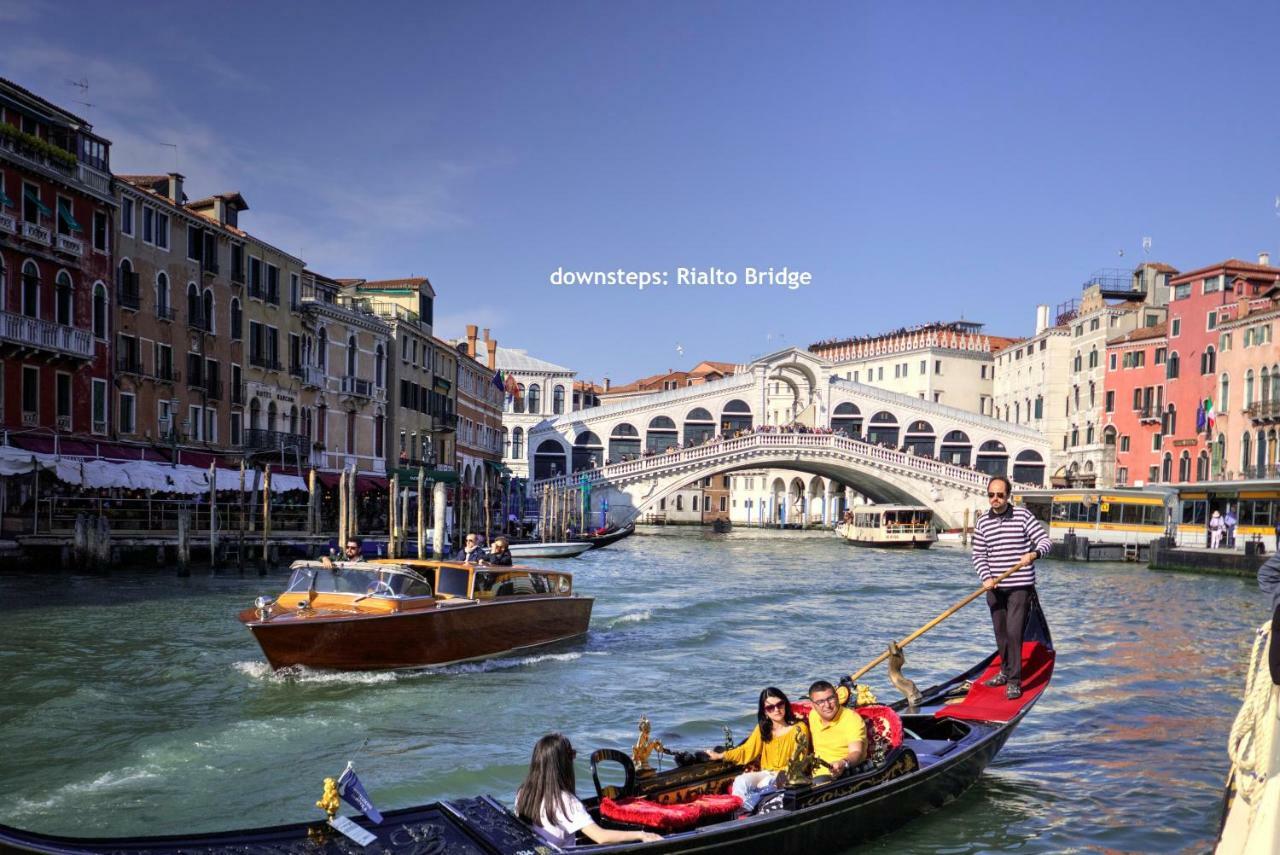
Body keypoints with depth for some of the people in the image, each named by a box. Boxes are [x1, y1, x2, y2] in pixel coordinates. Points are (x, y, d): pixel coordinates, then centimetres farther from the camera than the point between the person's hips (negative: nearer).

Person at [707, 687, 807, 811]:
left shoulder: (798, 728, -7)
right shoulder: (762, 728, 10)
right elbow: (746, 751, 4)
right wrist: (720, 755, -7)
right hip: (766, 773, 5)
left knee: (764, 785, -35)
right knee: (740, 781, -24)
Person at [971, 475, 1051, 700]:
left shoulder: (1023, 515, -4)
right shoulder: (982, 522, 5)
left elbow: (1045, 540, -7)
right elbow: (978, 555, 8)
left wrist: (1034, 554, -28)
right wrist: (986, 578, -8)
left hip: (1020, 586, -4)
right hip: (994, 587, 4)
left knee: (1014, 632, -10)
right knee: (1000, 633, 13)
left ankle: (1014, 682, -4)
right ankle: (1006, 671, 31)